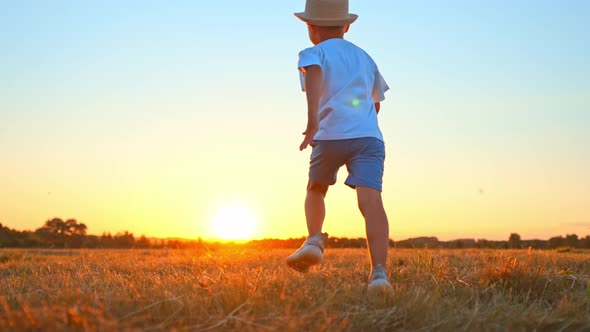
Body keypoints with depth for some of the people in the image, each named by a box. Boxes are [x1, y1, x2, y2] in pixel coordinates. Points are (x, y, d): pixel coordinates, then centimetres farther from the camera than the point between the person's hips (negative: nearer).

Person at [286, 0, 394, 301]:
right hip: (369, 136, 2)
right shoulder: (365, 58, 27)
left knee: (315, 190, 24)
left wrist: (312, 117, -27)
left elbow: (314, 73, -15)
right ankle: (380, 273, -28)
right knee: (370, 200, -13)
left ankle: (314, 240, 4)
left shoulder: (313, 54, 11)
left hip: (331, 135, -2)